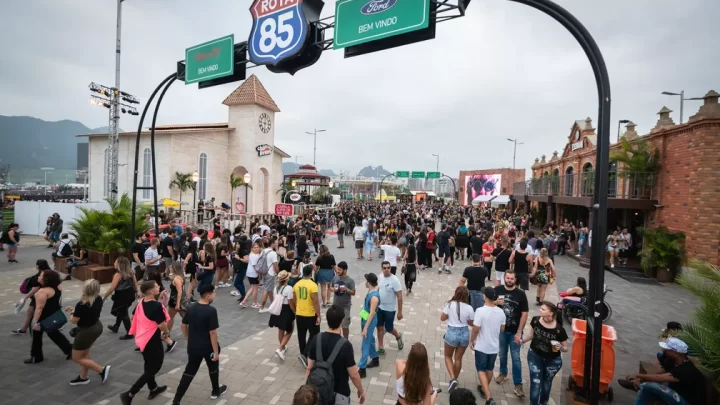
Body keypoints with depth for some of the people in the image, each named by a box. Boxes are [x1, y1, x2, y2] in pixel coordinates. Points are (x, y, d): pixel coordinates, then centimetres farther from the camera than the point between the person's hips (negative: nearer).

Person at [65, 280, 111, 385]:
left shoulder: (82, 304, -30)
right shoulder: (99, 299, -8)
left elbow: (73, 321, -17)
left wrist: (72, 312, 2)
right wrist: (75, 309, 8)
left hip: (86, 331, -8)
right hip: (97, 327, 8)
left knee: (77, 358, 12)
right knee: (84, 354, 25)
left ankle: (102, 370, 9)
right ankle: (83, 377, 36)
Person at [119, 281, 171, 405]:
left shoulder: (141, 302, -2)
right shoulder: (156, 306, -27)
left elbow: (134, 317, 11)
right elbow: (162, 325, -24)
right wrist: (166, 332, -3)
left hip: (142, 339, 9)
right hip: (153, 341, -9)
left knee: (149, 365, 24)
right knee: (154, 368, 8)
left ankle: (153, 389, 41)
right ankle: (129, 394, 5)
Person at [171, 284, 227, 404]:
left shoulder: (191, 308, -3)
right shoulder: (211, 310, -24)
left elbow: (183, 326, 7)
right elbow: (212, 332, -23)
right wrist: (216, 351, -15)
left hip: (193, 347, 5)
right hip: (208, 347, -5)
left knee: (189, 372, 15)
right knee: (213, 368, 20)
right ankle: (216, 391, 38)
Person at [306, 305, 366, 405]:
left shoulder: (316, 339, -12)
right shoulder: (345, 345, -25)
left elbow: (309, 368, -4)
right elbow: (353, 375, -17)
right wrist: (361, 390, 0)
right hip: (339, 393, -4)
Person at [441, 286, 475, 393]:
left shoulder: (450, 304, -15)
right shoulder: (469, 308, -12)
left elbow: (442, 318, -5)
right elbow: (471, 323, 1)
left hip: (452, 332, -2)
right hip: (464, 333, 2)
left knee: (448, 356, 19)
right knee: (458, 358, 18)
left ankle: (452, 379, 3)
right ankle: (455, 379, 30)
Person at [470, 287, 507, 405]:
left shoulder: (480, 310, -24)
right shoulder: (500, 312, -7)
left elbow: (476, 329, -20)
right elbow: (502, 329, 5)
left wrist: (472, 340, -4)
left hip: (482, 346, -5)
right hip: (494, 346, 5)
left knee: (481, 370, 7)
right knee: (489, 369, 21)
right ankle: (484, 389, 40)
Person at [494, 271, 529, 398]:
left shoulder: (521, 294, -11)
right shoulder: (497, 290, -6)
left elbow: (524, 314, -9)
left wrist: (519, 332, -12)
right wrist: (496, 302, -19)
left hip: (515, 331, -2)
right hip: (500, 329, 2)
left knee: (516, 358, 3)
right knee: (502, 354, 19)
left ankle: (518, 385, 13)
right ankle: (503, 373, 41)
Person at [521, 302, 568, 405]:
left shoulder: (559, 330, -29)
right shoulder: (535, 320, -22)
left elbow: (565, 348, -14)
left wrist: (560, 347, -34)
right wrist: (521, 340, -10)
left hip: (552, 360, 0)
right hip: (535, 356, 0)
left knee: (546, 383, 24)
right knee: (535, 383, -2)